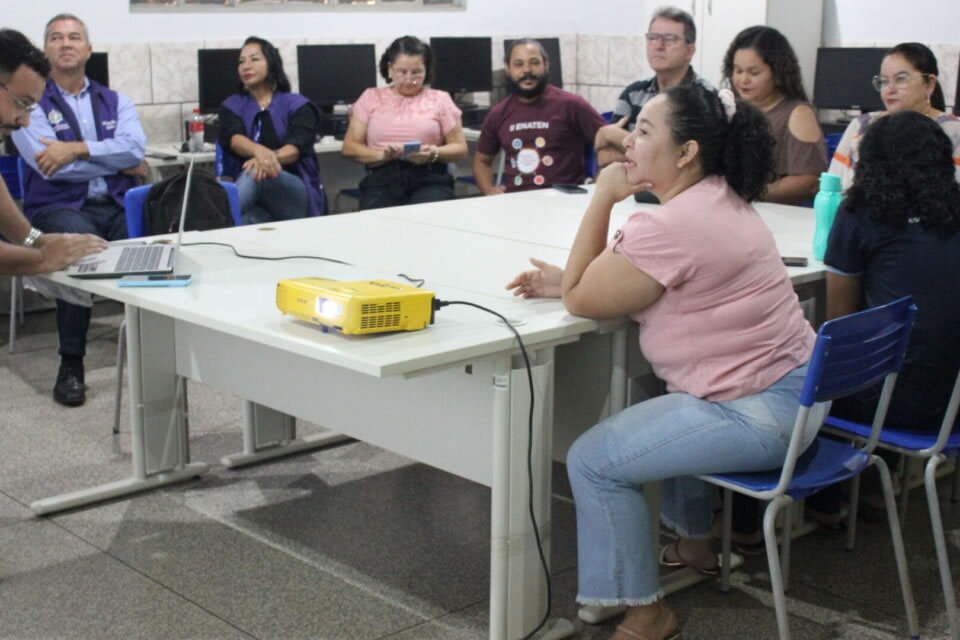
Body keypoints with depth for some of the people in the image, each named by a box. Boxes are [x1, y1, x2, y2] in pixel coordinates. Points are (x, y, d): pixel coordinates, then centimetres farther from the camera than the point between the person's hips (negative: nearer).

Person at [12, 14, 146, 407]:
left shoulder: (115, 102, 17)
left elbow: (135, 148, -3)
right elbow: (50, 166, -9)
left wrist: (77, 149, -14)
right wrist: (120, 164, -3)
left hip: (118, 205, 3)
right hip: (59, 207, -3)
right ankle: (71, 363, -24)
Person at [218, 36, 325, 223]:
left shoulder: (297, 104, 11)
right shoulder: (232, 106, 17)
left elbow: (297, 147, -10)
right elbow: (233, 139, -7)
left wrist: (273, 157, -36)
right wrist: (259, 150, -34)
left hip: (295, 195, -1)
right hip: (253, 197, 1)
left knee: (257, 173, -39)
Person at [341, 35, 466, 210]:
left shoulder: (439, 99, 16)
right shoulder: (371, 97, 17)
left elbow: (460, 148, 13)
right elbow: (350, 147, 11)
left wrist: (434, 154, -8)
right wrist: (382, 154, -9)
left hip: (429, 179, 0)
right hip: (382, 178, 0)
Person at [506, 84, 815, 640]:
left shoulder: (673, 226, -25)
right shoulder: (719, 199, 8)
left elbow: (581, 300, -15)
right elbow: (622, 280, 17)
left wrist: (602, 199, -11)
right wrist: (570, 280, 3)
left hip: (760, 413, -11)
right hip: (792, 391, 11)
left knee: (594, 460, -10)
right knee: (665, 413, 36)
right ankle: (696, 544, 49)